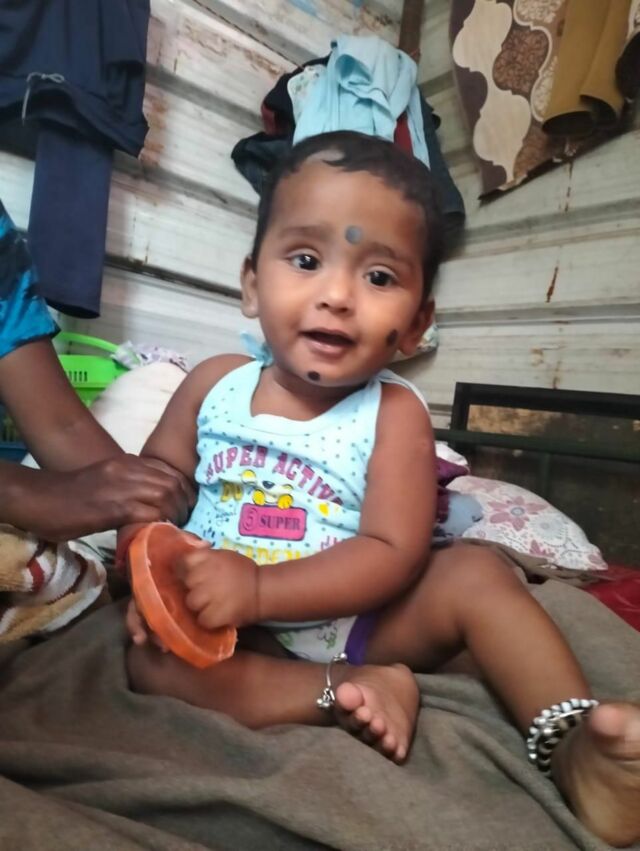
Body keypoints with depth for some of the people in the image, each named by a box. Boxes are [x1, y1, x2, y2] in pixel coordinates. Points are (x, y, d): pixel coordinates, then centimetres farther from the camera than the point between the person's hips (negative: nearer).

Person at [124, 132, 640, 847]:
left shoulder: (394, 414, -12)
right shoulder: (214, 385, -3)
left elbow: (392, 554, -19)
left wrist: (259, 589, -30)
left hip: (357, 619, -1)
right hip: (230, 635, 2)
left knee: (474, 573, -21)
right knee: (150, 658, -24)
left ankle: (575, 746, -18)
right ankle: (344, 695, -23)